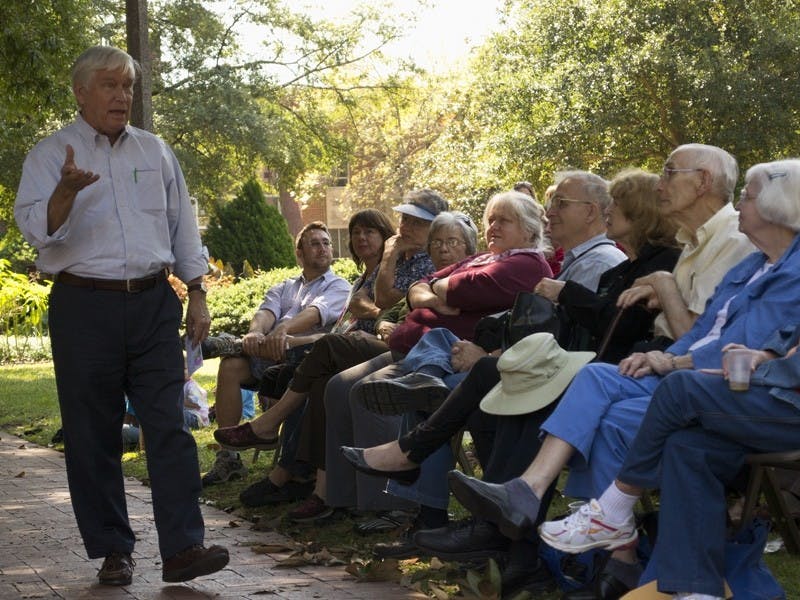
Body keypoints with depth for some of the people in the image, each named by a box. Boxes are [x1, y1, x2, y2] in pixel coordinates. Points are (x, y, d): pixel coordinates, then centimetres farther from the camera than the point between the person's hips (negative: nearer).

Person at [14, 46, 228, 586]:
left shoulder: (156, 153, 14)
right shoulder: (50, 156, 2)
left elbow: (184, 230, 19)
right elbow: (37, 230, -11)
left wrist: (198, 295, 12)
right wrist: (67, 191, -30)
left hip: (154, 304, 3)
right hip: (85, 306, -2)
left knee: (170, 425, -6)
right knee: (94, 435, 1)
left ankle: (182, 548, -7)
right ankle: (113, 551, 10)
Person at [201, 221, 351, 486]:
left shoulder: (339, 287, 14)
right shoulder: (283, 289, 30)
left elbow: (316, 313, -8)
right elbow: (266, 312, 8)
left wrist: (283, 330, -30)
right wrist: (256, 332, -19)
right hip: (272, 356, 4)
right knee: (231, 366, -25)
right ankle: (227, 457, -25)